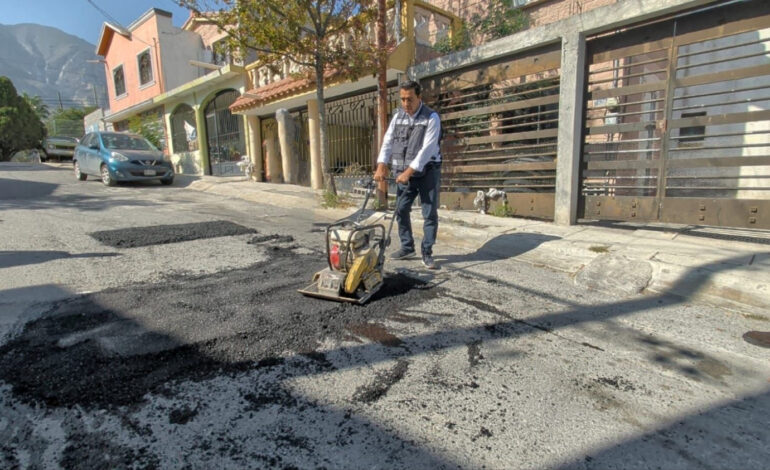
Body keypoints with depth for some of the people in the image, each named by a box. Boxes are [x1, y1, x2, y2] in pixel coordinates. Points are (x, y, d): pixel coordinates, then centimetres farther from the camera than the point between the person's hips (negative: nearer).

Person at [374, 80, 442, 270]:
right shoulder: (398, 116, 6)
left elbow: (427, 149, -20)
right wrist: (381, 165, -13)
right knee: (401, 211, 7)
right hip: (404, 172, 5)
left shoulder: (431, 117, -11)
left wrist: (409, 171, -25)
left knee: (430, 214, -3)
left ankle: (427, 253, 7)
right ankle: (407, 247, 21)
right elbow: (388, 142, 1)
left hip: (427, 172, -5)